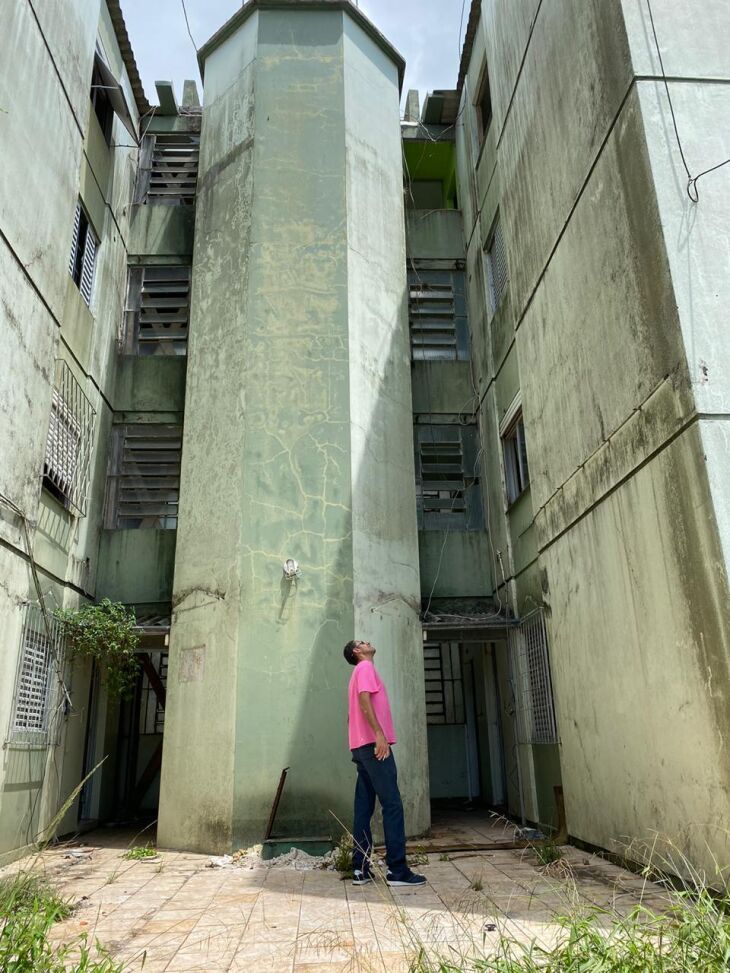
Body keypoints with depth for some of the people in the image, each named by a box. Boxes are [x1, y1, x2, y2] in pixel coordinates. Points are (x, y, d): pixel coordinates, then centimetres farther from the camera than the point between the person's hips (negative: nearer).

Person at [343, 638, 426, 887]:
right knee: (392, 805, -9)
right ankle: (397, 870, -9)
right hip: (373, 743, -10)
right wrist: (379, 733, -24)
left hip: (362, 746, 10)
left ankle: (361, 868, 8)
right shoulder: (366, 667, -3)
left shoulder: (360, 672, 25)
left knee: (364, 808, 7)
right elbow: (364, 699, -18)